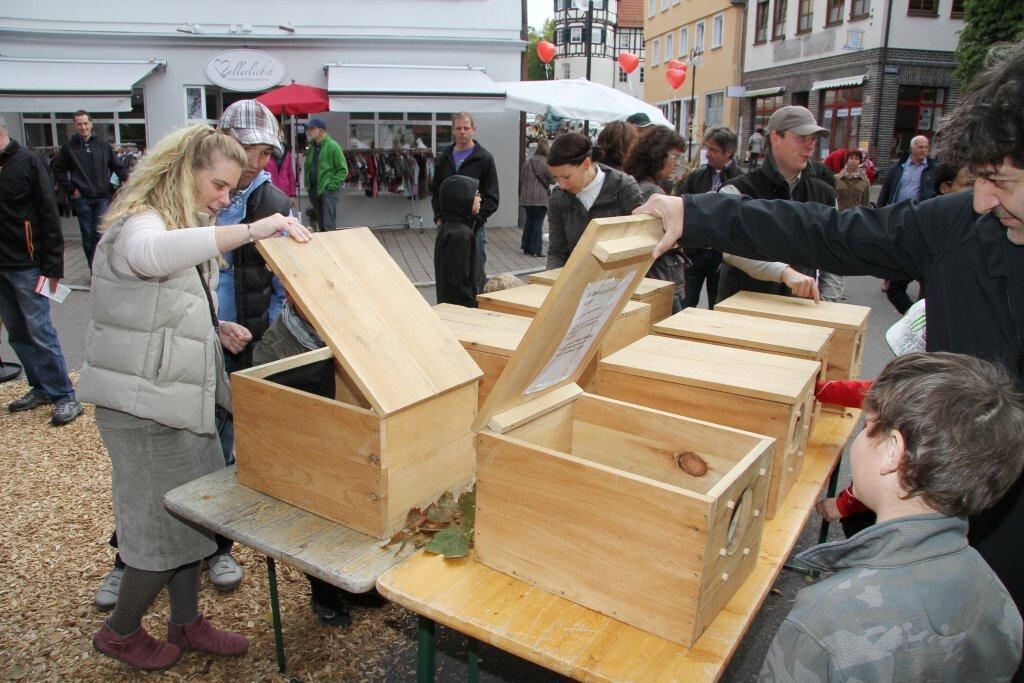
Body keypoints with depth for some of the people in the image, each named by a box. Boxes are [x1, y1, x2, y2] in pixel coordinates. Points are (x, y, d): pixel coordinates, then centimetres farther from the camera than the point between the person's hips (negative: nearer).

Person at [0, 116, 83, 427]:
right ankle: (40, 388, 21)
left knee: (40, 331, -5)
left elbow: (49, 217, -9)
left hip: (26, 265, -6)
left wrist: (53, 266, -13)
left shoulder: (27, 162, -7)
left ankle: (64, 396, 3)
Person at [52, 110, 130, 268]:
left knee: (100, 233, -9)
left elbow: (117, 165, 9)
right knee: (87, 235, 5)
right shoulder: (69, 146, 4)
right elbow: (58, 170, 11)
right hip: (82, 198, 1)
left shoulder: (103, 143, 4)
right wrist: (70, 189, 2)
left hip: (103, 197, -1)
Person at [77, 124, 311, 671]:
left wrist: (215, 329, 5)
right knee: (165, 523, 3)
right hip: (144, 404, -9)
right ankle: (120, 632, 29)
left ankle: (187, 623, 33)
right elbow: (149, 254, -45)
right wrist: (250, 230, -48)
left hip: (181, 398, 9)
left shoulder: (185, 227, 15)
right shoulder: (137, 222, -17)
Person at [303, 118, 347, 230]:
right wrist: (308, 183, 11)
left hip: (329, 191, -7)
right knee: (320, 223, 14)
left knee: (329, 225, -12)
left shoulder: (333, 146, -8)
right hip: (313, 190, 7)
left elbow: (343, 170, -10)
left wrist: (332, 184, -15)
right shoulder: (311, 147, 14)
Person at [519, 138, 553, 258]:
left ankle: (526, 248, 20)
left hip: (527, 197, 5)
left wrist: (522, 193, 23)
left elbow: (521, 178, 11)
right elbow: (553, 180, -4)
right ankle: (536, 249, 3)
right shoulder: (546, 163, -11)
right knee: (538, 223, 2)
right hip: (541, 198, -5)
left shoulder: (527, 162, 5)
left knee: (529, 221, 15)